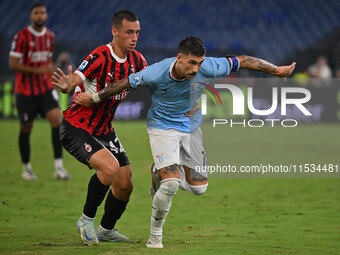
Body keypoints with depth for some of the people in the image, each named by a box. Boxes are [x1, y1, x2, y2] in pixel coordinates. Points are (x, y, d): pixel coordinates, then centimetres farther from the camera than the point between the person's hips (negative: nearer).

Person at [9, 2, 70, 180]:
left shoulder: (50, 36, 8)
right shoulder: (21, 37, -10)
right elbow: (13, 64, -14)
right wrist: (36, 70, -21)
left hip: (45, 89, 4)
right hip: (25, 90, -4)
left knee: (57, 120, -16)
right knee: (26, 129, 4)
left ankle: (59, 167, -16)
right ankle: (26, 169, 22)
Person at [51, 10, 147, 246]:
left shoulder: (136, 60, -2)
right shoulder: (99, 58, -24)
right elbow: (72, 82, -34)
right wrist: (66, 85, -58)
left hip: (104, 131, 8)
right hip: (76, 128, -8)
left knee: (125, 185, 5)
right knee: (109, 167, -29)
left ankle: (107, 230, 30)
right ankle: (87, 220, -7)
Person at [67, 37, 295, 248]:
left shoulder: (207, 68, -24)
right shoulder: (156, 74, -29)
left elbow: (243, 61, -11)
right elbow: (126, 84, -13)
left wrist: (276, 70, -2)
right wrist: (94, 99, -2)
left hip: (191, 127, 4)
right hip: (163, 128, -4)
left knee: (198, 187, 4)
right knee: (171, 184, -21)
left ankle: (161, 172, 33)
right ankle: (155, 236, -1)